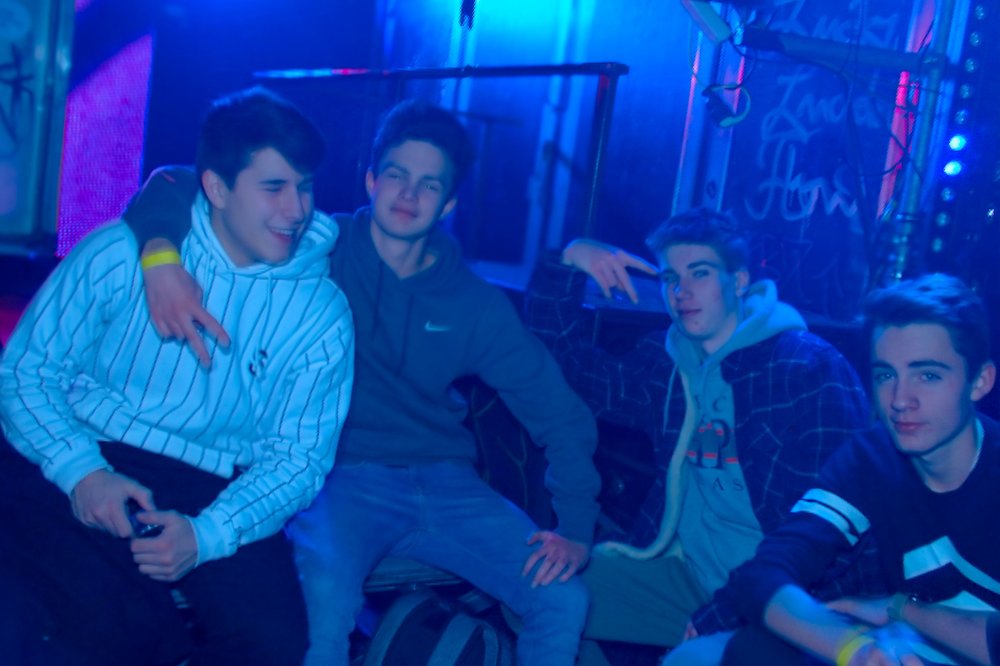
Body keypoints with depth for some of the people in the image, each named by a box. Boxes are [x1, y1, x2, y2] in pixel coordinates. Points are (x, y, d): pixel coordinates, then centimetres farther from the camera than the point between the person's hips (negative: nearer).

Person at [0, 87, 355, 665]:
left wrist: (205, 534, -18)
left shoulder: (322, 311, 1)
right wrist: (81, 470, -17)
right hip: (78, 471, -1)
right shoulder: (121, 254, 0)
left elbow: (299, 458, 0)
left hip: (210, 498, 2)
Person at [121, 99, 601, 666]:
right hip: (343, 477, -3)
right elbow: (176, 186, -5)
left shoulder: (478, 305, 6)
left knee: (564, 600, -14)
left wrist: (576, 528, -3)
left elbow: (562, 416, 8)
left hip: (445, 484, 3)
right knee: (325, 598, -35)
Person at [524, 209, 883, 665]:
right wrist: (567, 263, -1)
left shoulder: (811, 369, -11)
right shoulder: (665, 363, 8)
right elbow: (559, 359, 13)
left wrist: (723, 614, -21)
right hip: (685, 572, 6)